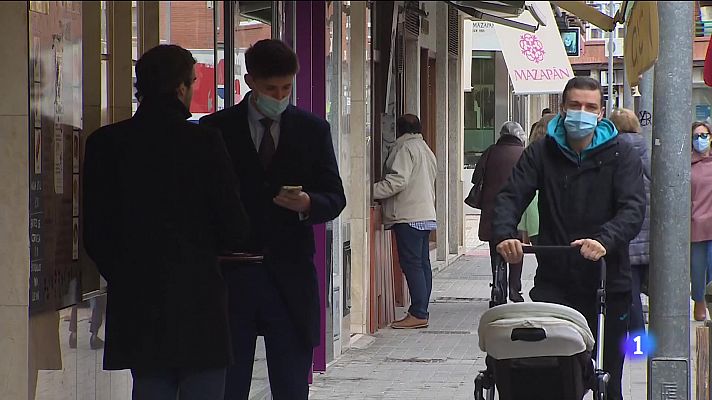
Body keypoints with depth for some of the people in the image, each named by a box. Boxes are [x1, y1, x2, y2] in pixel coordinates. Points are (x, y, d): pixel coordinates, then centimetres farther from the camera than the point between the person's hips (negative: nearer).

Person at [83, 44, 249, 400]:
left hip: (134, 300, 4)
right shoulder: (205, 141, -9)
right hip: (199, 298, -4)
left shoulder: (104, 143, 0)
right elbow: (234, 230, -6)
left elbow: (94, 234, 3)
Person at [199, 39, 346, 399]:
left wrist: (308, 204, -14)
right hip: (231, 275, -1)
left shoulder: (312, 130, 9)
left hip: (290, 277, 1)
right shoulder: (215, 129, 4)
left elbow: (335, 197, 9)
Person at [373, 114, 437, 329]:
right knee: (422, 263, 8)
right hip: (426, 214, 10)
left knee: (411, 263, -10)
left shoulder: (406, 148, -9)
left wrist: (371, 191, -15)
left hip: (408, 216, -10)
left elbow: (398, 180, -19)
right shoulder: (426, 150, 20)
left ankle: (418, 313, -14)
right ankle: (421, 312, 9)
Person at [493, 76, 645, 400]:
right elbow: (511, 197, 0)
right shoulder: (542, 153, 9)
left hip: (607, 283, -1)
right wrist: (504, 234, -22)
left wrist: (605, 240, -30)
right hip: (553, 281, 1)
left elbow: (633, 209, -10)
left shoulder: (620, 155, 4)